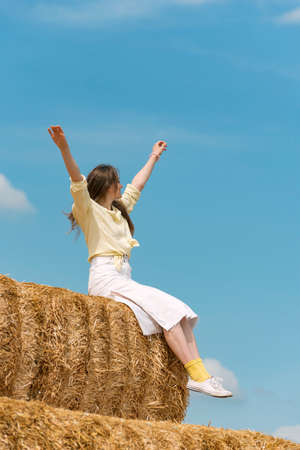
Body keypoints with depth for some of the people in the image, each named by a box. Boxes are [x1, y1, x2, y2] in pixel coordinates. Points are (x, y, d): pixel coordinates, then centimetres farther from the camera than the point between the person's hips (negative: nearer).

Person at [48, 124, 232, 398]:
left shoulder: (119, 210, 25)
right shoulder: (88, 209, 2)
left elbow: (137, 185, 39)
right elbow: (78, 183, -16)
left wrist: (154, 157, 47)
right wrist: (64, 149, -32)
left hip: (125, 280, 8)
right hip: (105, 278, -8)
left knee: (180, 312, -10)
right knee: (167, 308, -23)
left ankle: (199, 374, -21)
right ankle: (198, 376, -27)